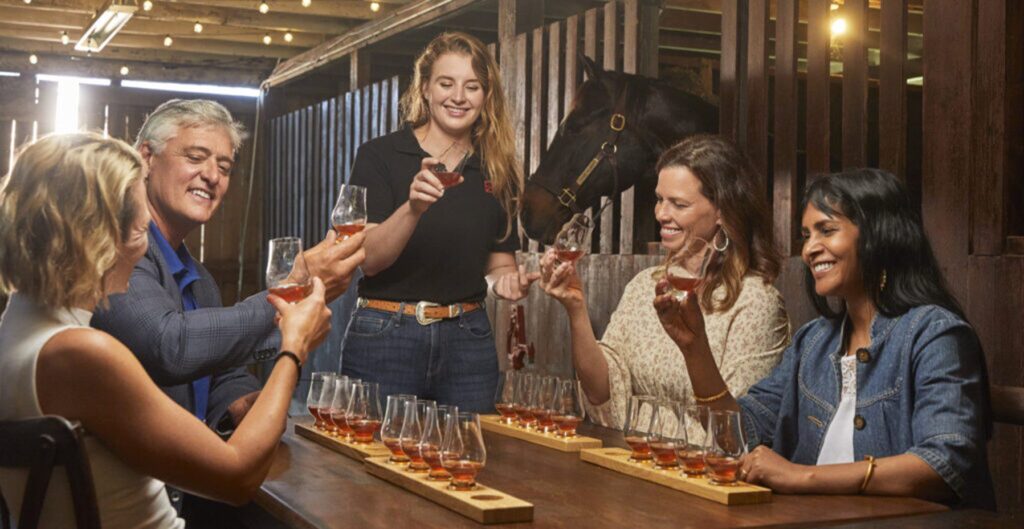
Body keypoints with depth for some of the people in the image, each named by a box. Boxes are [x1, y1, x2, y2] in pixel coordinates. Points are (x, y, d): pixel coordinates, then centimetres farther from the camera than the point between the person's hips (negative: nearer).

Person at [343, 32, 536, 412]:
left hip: (468, 340, 3)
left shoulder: (496, 170, 8)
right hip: (385, 336, -3)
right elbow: (368, 259, -11)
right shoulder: (380, 156, -3)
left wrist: (505, 279, -7)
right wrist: (413, 207, -27)